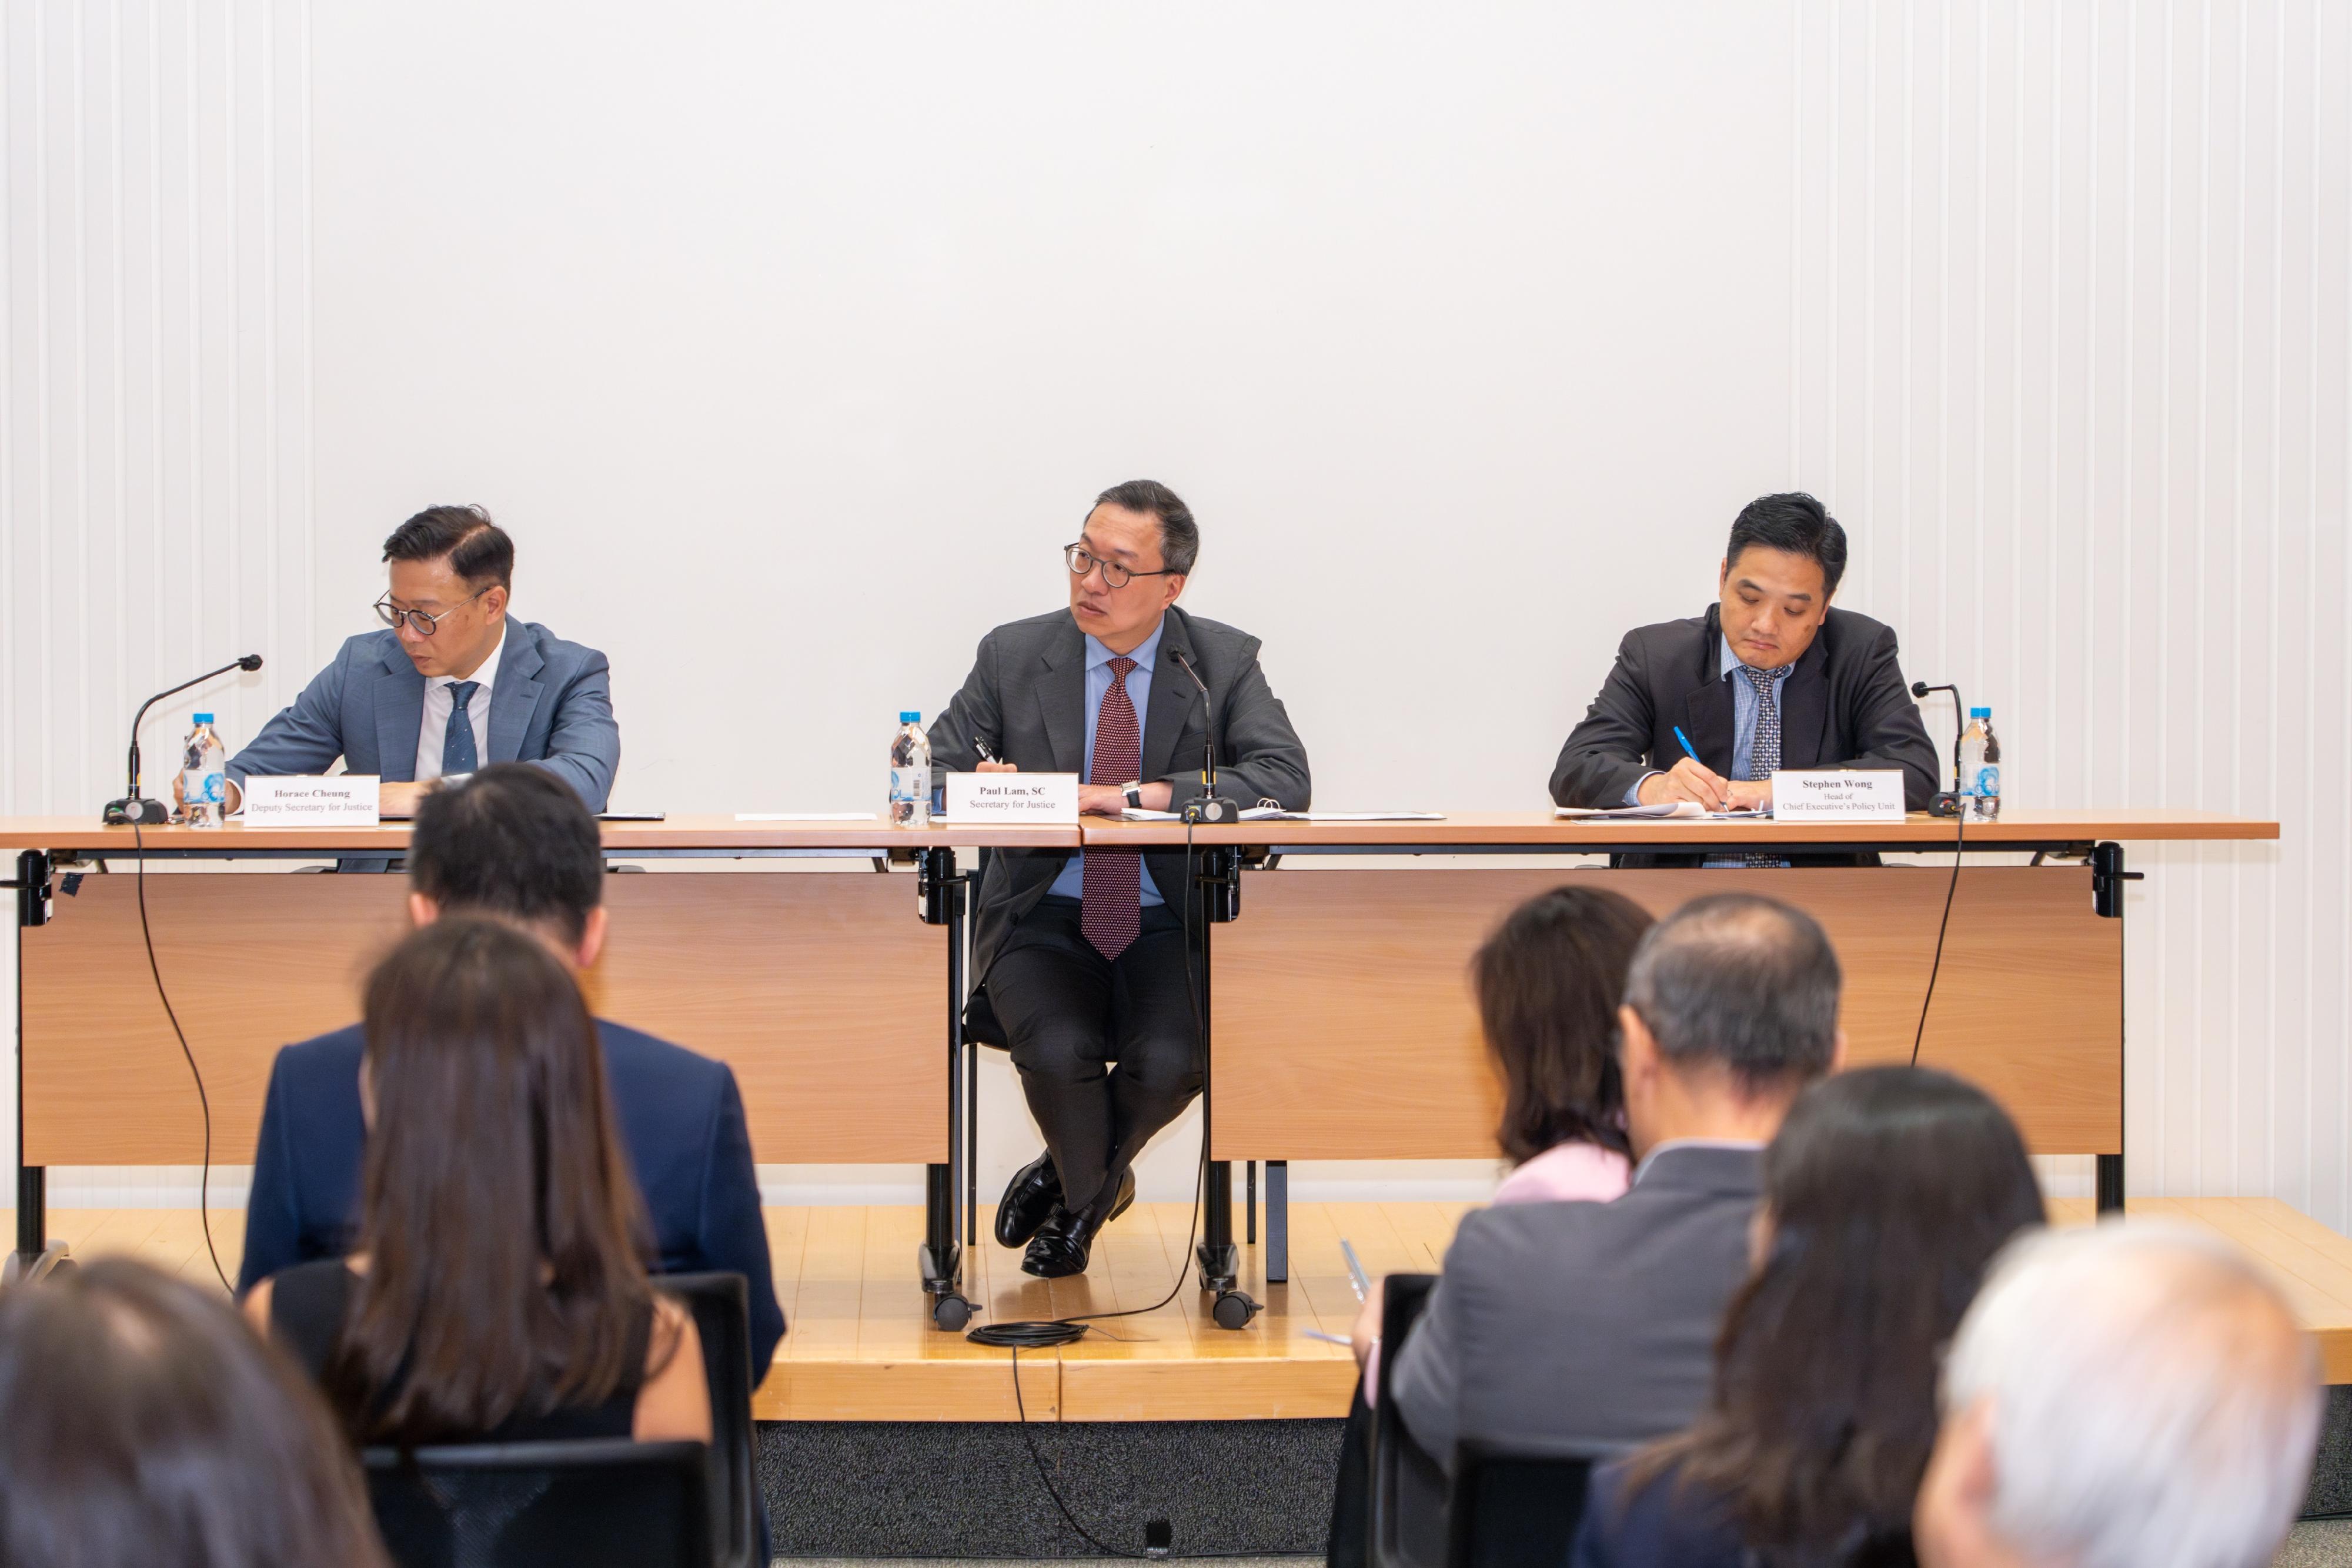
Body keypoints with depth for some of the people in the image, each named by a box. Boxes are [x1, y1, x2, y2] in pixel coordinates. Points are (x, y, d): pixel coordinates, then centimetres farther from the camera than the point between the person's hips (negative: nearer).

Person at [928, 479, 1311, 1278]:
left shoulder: (1225, 663, 1)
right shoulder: (1013, 656, 4)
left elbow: (1284, 781, -14)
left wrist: (1137, 796, -24)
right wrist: (982, 790, -21)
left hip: (1172, 926, 0)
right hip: (1045, 918, 0)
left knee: (1169, 1062, -28)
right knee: (1058, 1052, -29)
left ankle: (1070, 1182, 7)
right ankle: (1094, 1190, 7)